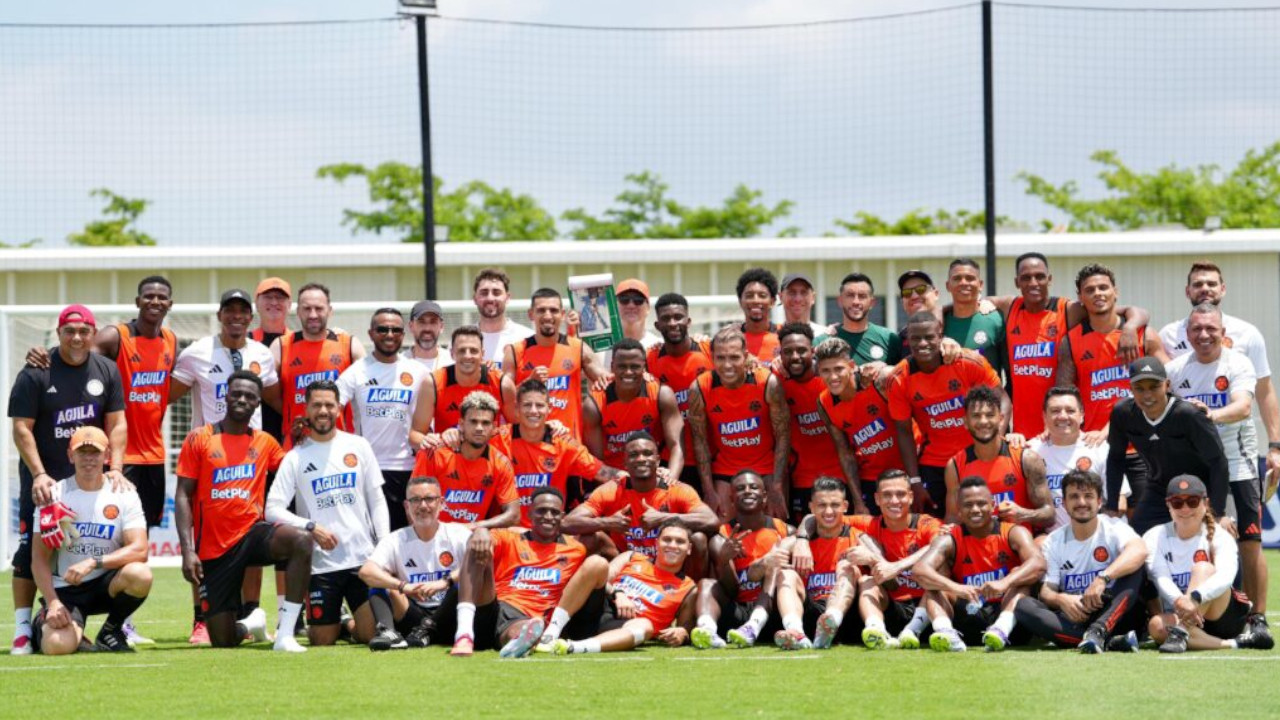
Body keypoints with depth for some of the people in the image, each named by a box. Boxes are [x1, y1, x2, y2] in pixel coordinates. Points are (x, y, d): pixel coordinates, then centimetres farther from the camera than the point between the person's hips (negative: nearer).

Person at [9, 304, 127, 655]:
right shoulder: (36, 373, -7)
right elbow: (21, 428, -10)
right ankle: (23, 630, -5)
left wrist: (115, 468, -9)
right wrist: (39, 475, -19)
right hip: (43, 479, -3)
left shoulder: (106, 370, 5)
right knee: (30, 551, -6)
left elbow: (116, 424, 4)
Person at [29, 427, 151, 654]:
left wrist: (93, 563, -28)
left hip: (106, 584, 1)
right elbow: (39, 558, -4)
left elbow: (139, 550, -13)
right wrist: (52, 602, -19)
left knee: (140, 575, -33)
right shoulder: (54, 495, -2)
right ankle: (43, 626, 11)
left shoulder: (123, 495, -1)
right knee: (58, 645, -30)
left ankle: (111, 631, -3)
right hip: (65, 590, -1)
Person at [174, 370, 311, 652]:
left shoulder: (265, 442, 8)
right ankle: (251, 624, 37)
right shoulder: (199, 439, -1)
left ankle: (285, 634, -29)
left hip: (252, 531, 2)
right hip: (213, 549, -2)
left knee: (302, 541, -33)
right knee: (222, 641, -3)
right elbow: (183, 496, -4)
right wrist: (187, 550, -14)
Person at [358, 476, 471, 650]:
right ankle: (387, 631, -40)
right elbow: (366, 572, -13)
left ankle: (427, 630, -26)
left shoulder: (458, 534, 0)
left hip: (447, 617, -2)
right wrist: (403, 587, -29)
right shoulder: (396, 541, 4)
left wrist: (445, 582, -33)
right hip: (414, 615, 2)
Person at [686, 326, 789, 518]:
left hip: (766, 469, -1)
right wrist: (709, 492, -9)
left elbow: (783, 436, -13)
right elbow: (700, 442, -6)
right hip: (724, 471, 1)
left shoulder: (768, 383, -18)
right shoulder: (700, 389, -14)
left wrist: (777, 489, -16)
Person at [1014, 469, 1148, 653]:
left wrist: (1103, 578, -40)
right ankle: (1110, 641, -38)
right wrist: (1061, 599, -27)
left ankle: (1098, 631, -45)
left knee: (1136, 568, -24)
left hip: (1114, 615, -2)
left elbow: (1139, 550, -25)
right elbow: (1046, 591, -1)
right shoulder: (1054, 541, 8)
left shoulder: (1113, 528, -2)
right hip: (1072, 620, 2)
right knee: (1024, 605, -23)